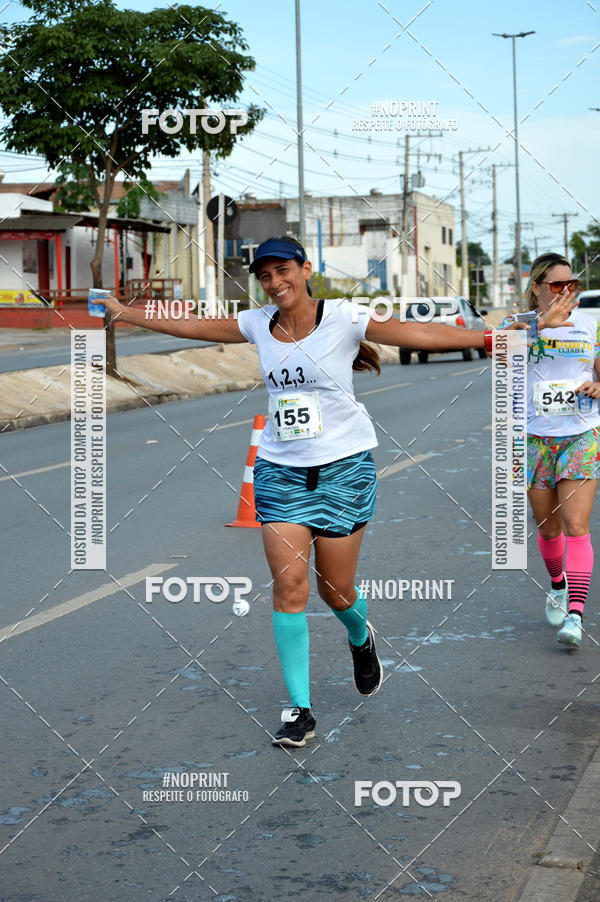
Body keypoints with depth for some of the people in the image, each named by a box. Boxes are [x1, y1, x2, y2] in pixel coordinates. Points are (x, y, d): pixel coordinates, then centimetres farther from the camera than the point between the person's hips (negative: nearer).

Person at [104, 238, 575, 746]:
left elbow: (417, 334, -14)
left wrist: (489, 337, -23)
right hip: (280, 469, 3)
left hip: (343, 465, -3)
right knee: (288, 584, -7)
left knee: (336, 590, 3)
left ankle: (361, 639, 41)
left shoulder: (344, 318, -7)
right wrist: (123, 313, 17)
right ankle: (300, 709, 1)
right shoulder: (257, 325, 5)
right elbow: (187, 326, 15)